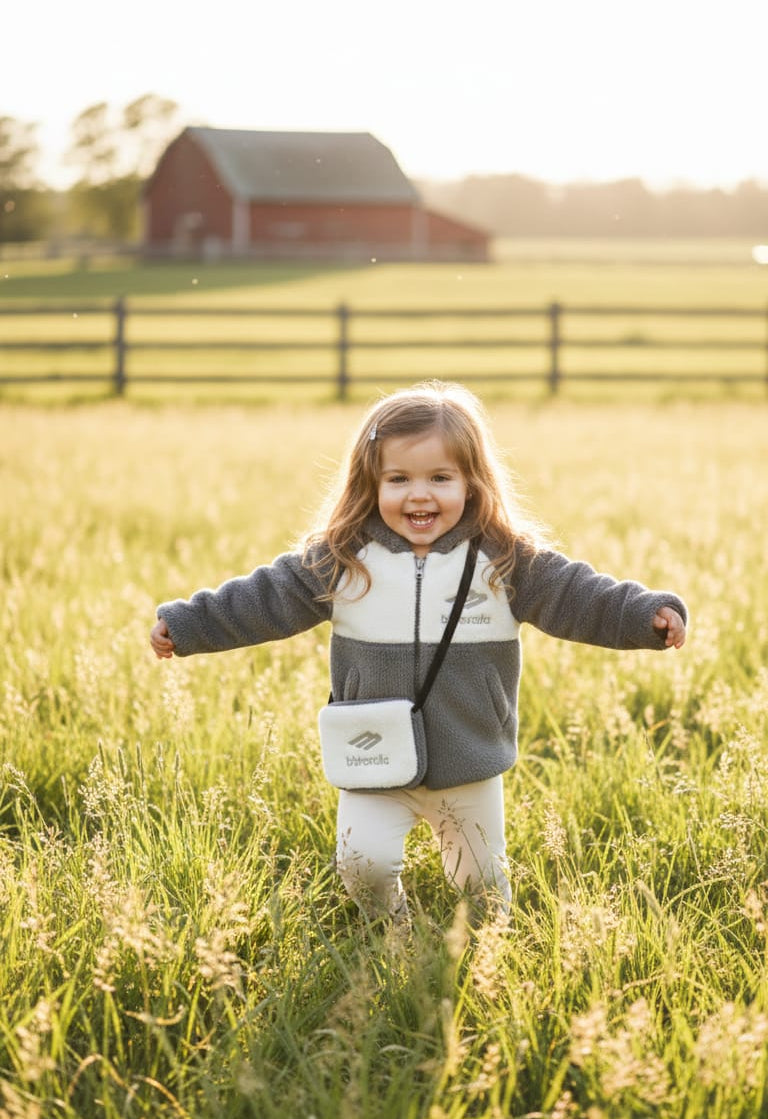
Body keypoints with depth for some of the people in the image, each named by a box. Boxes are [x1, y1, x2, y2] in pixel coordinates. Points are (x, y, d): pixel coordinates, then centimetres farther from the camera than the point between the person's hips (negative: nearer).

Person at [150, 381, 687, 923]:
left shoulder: (505, 561, -7)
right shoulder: (339, 562, -6)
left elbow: (579, 596, -7)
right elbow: (263, 599, 1)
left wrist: (650, 614, -20)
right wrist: (183, 624, 1)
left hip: (471, 769, 0)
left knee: (484, 888, 13)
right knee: (364, 862, -16)